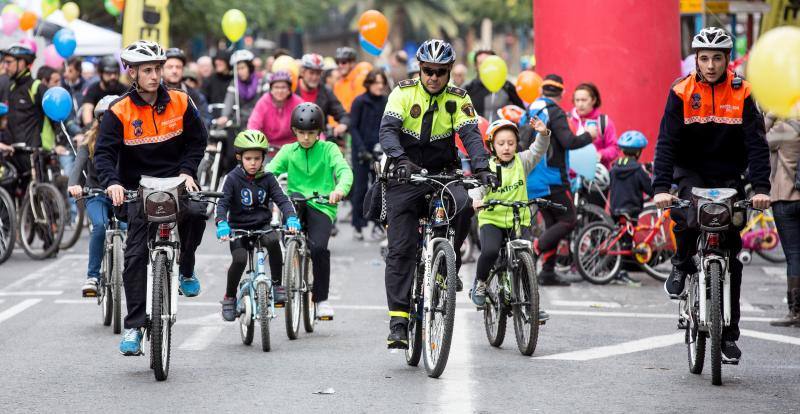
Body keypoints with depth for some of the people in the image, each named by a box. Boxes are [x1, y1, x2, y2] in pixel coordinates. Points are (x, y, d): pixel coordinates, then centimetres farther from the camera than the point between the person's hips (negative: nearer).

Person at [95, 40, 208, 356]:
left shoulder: (180, 103, -1)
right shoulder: (119, 112, -8)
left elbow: (197, 140, 8)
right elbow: (103, 153, -13)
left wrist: (187, 171, -8)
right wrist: (112, 182, -31)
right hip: (138, 188, -1)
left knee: (195, 213, -30)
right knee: (136, 255, -9)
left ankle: (185, 270, 1)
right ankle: (134, 327, -4)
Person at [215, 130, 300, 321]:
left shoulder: (267, 179, 1)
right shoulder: (232, 178, -6)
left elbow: (282, 199, -5)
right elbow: (222, 203, -12)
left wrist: (291, 218, -24)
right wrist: (222, 224, -31)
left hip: (262, 226, 1)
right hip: (238, 227, -1)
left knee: (273, 240, -32)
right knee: (240, 259, -24)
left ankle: (276, 284, -17)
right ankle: (229, 297, 0)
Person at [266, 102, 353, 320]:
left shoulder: (328, 149, 3)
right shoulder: (288, 151, 9)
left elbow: (345, 171, -14)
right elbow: (269, 172, -3)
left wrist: (340, 189, -36)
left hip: (321, 207, -1)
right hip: (297, 204, 1)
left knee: (318, 247, -25)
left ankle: (321, 299, -5)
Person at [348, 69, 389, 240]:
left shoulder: (386, 103, 7)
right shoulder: (360, 102, -3)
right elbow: (353, 127, -6)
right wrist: (361, 149, -15)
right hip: (362, 152, -3)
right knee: (361, 187, -2)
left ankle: (379, 223, 5)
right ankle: (358, 225, 5)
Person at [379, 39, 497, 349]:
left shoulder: (458, 99, -2)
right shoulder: (403, 93, -6)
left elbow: (471, 135, -14)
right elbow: (387, 130, -19)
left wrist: (481, 168, -33)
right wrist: (400, 160, -39)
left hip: (443, 175, 1)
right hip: (405, 177, -1)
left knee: (463, 206, -32)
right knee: (400, 251, -7)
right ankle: (399, 322, -5)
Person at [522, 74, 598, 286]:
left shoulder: (529, 112, 13)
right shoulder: (555, 112, -11)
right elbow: (569, 142, -21)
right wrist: (589, 135, -5)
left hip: (532, 179, 8)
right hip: (551, 179, -8)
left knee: (552, 223, 13)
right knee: (569, 220, -3)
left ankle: (548, 272, 8)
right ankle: (535, 248, -19)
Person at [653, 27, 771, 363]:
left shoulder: (741, 94, -9)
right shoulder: (682, 92, -10)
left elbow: (757, 143, -13)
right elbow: (666, 142, -15)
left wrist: (761, 188, -25)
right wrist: (661, 187, -27)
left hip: (729, 177, 1)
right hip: (691, 171, -1)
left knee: (730, 254, -1)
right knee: (688, 221, -32)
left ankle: (729, 333, 6)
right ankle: (682, 265, 2)